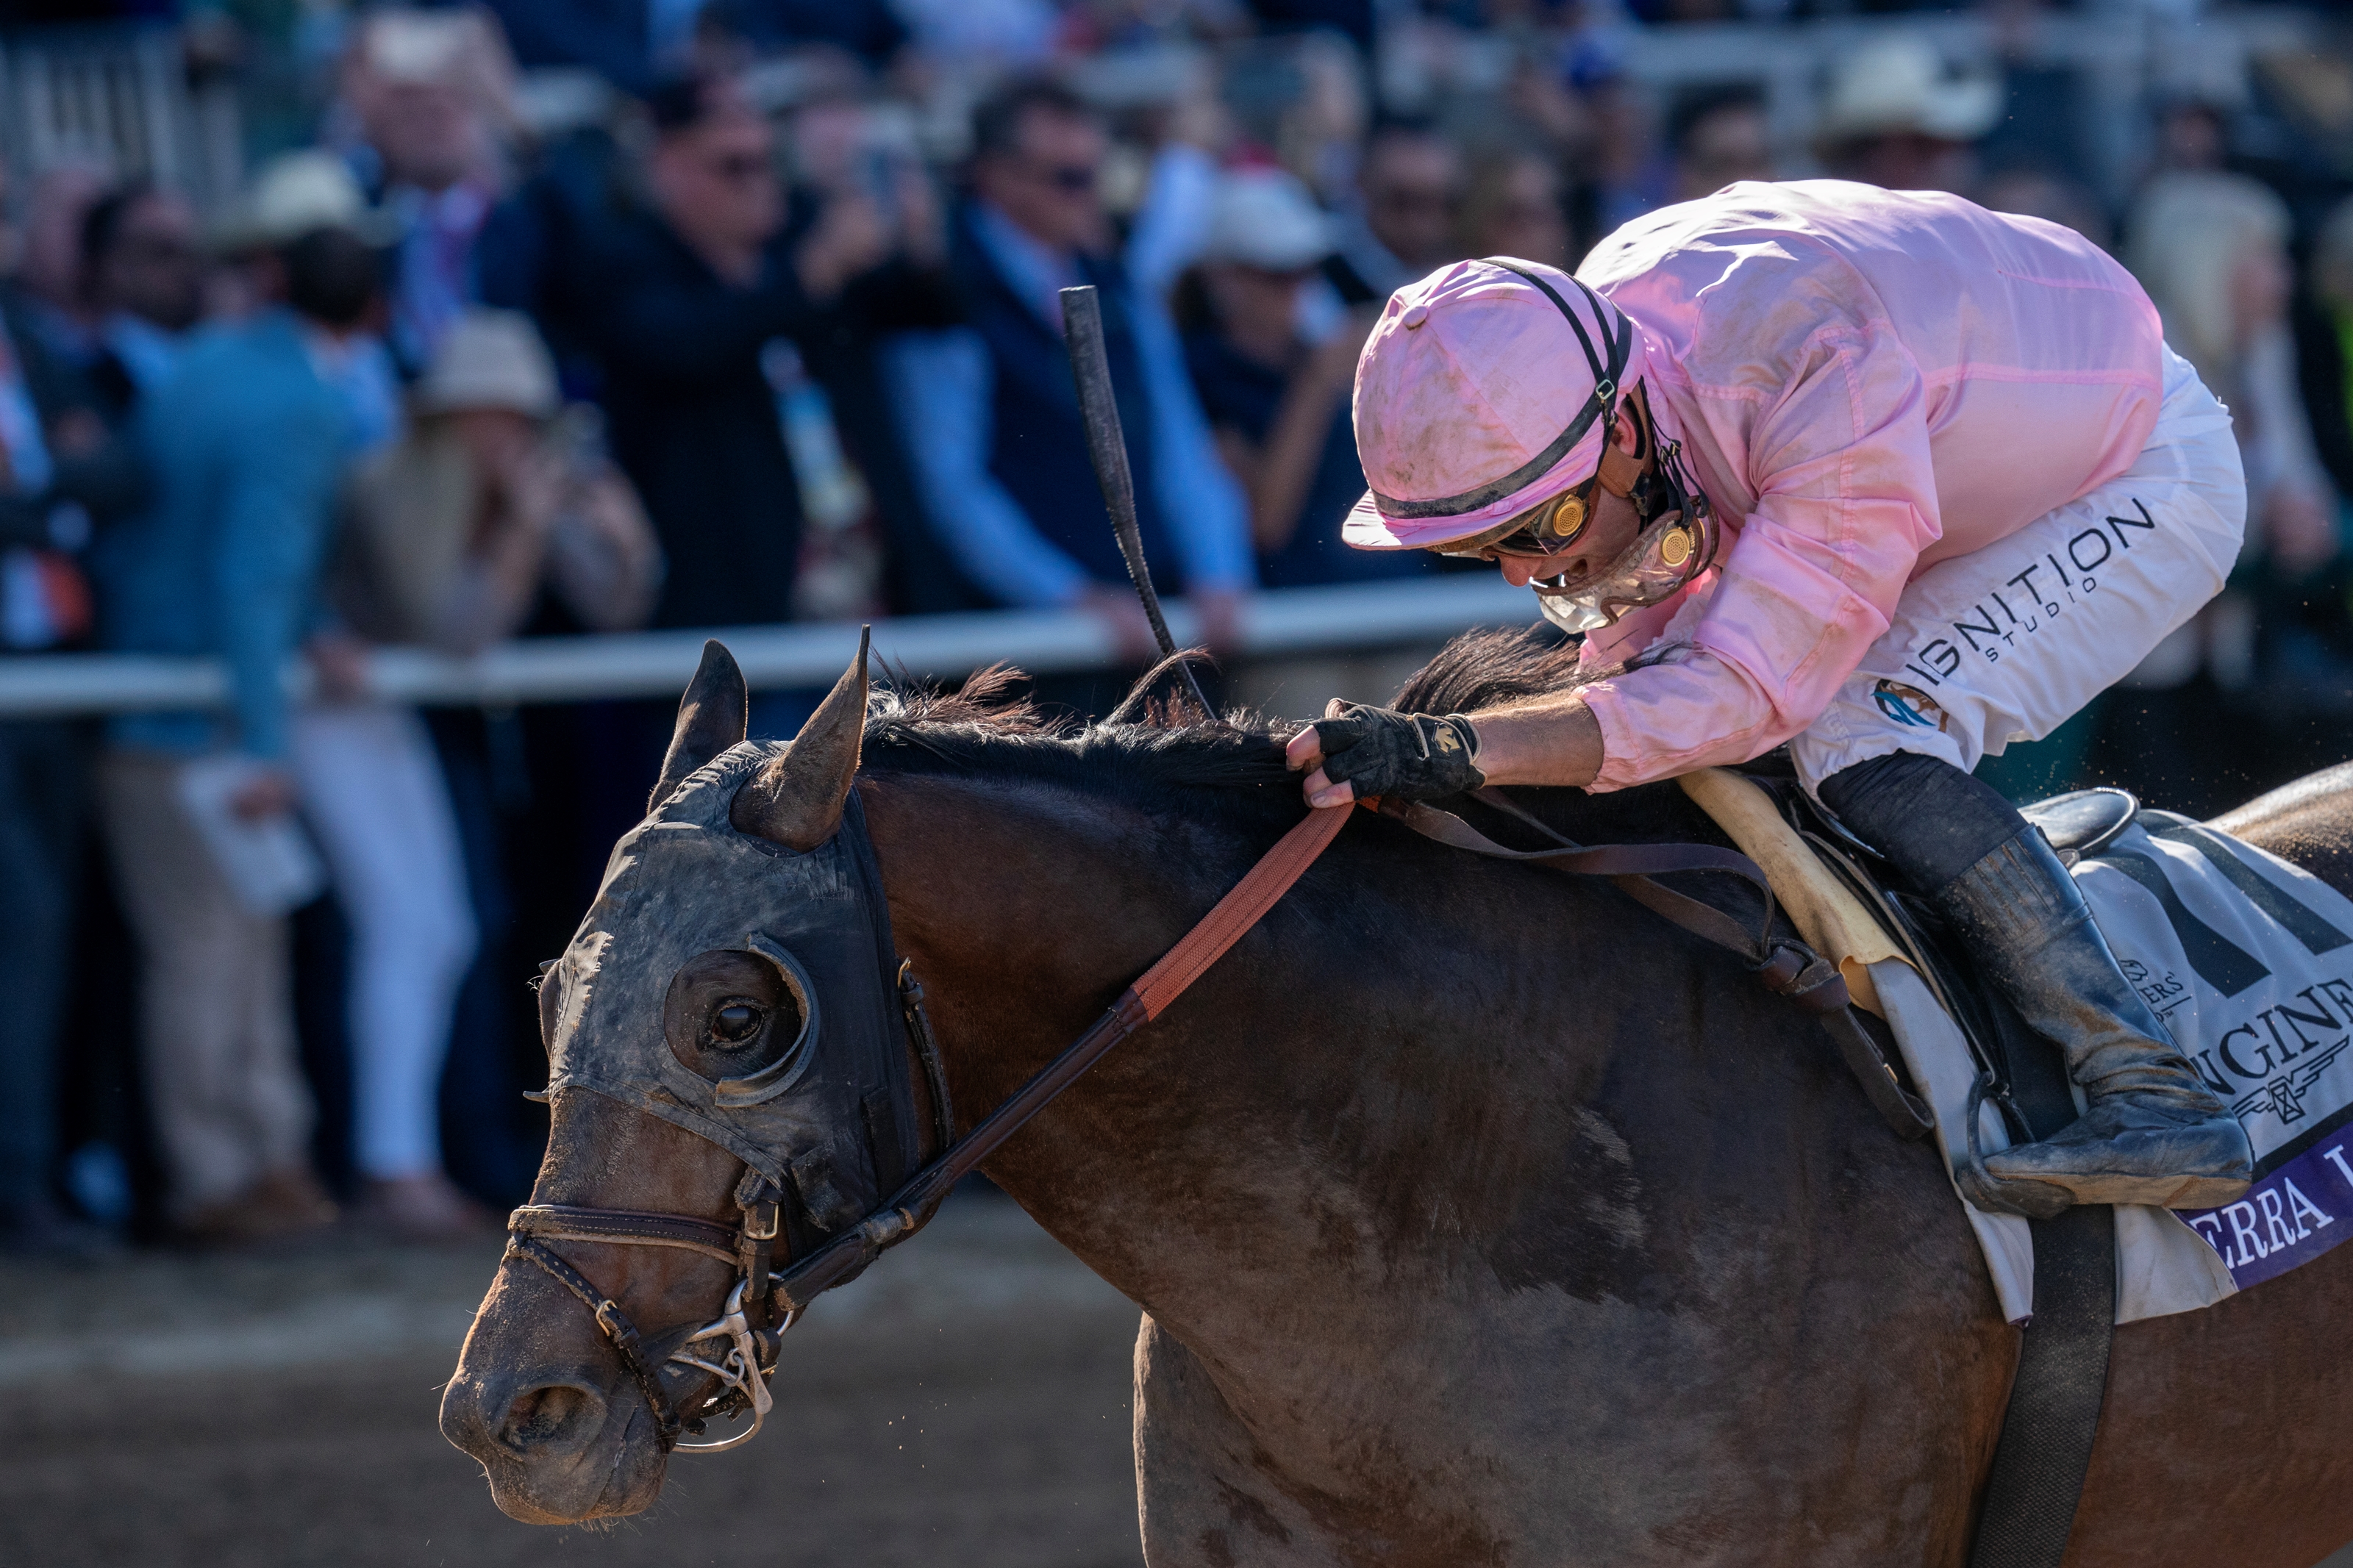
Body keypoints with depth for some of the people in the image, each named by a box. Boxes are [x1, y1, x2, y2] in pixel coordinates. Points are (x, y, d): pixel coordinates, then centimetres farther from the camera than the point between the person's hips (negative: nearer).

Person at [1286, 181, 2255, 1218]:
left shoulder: (1829, 381, -41)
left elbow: (1749, 694, -42)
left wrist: (1456, 753, -51)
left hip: (2145, 484, -8)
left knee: (1864, 741, -27)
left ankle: (2149, 1095, -30)